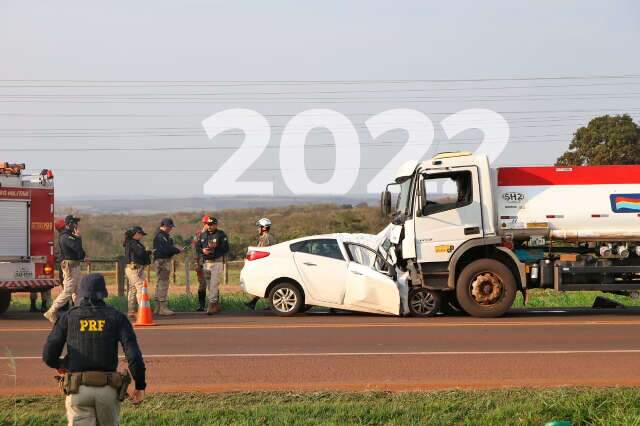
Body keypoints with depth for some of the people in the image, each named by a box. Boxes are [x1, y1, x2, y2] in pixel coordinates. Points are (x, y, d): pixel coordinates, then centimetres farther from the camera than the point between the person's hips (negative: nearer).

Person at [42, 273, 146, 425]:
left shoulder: (68, 317, 4)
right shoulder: (116, 317, 3)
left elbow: (48, 355, -1)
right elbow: (133, 354, -9)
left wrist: (60, 365, 22)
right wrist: (140, 386, 1)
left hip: (78, 389, -1)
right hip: (107, 389, 1)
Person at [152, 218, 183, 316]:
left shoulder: (165, 236, 18)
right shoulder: (160, 236, -15)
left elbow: (169, 248, 21)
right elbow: (166, 250, -23)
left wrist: (176, 248, 3)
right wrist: (178, 250, -12)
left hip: (165, 261, 11)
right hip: (163, 261, -11)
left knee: (160, 284, 14)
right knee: (163, 284, -9)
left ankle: (158, 308, 20)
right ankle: (162, 308, -9)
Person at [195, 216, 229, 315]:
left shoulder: (221, 234, -4)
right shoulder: (203, 235, 12)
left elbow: (226, 248, -9)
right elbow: (197, 247, 11)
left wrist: (215, 247, -22)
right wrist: (202, 250, -10)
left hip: (216, 262, -6)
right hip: (206, 262, 6)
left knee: (214, 285, -14)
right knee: (211, 285, 12)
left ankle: (211, 306, -17)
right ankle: (217, 305, 22)